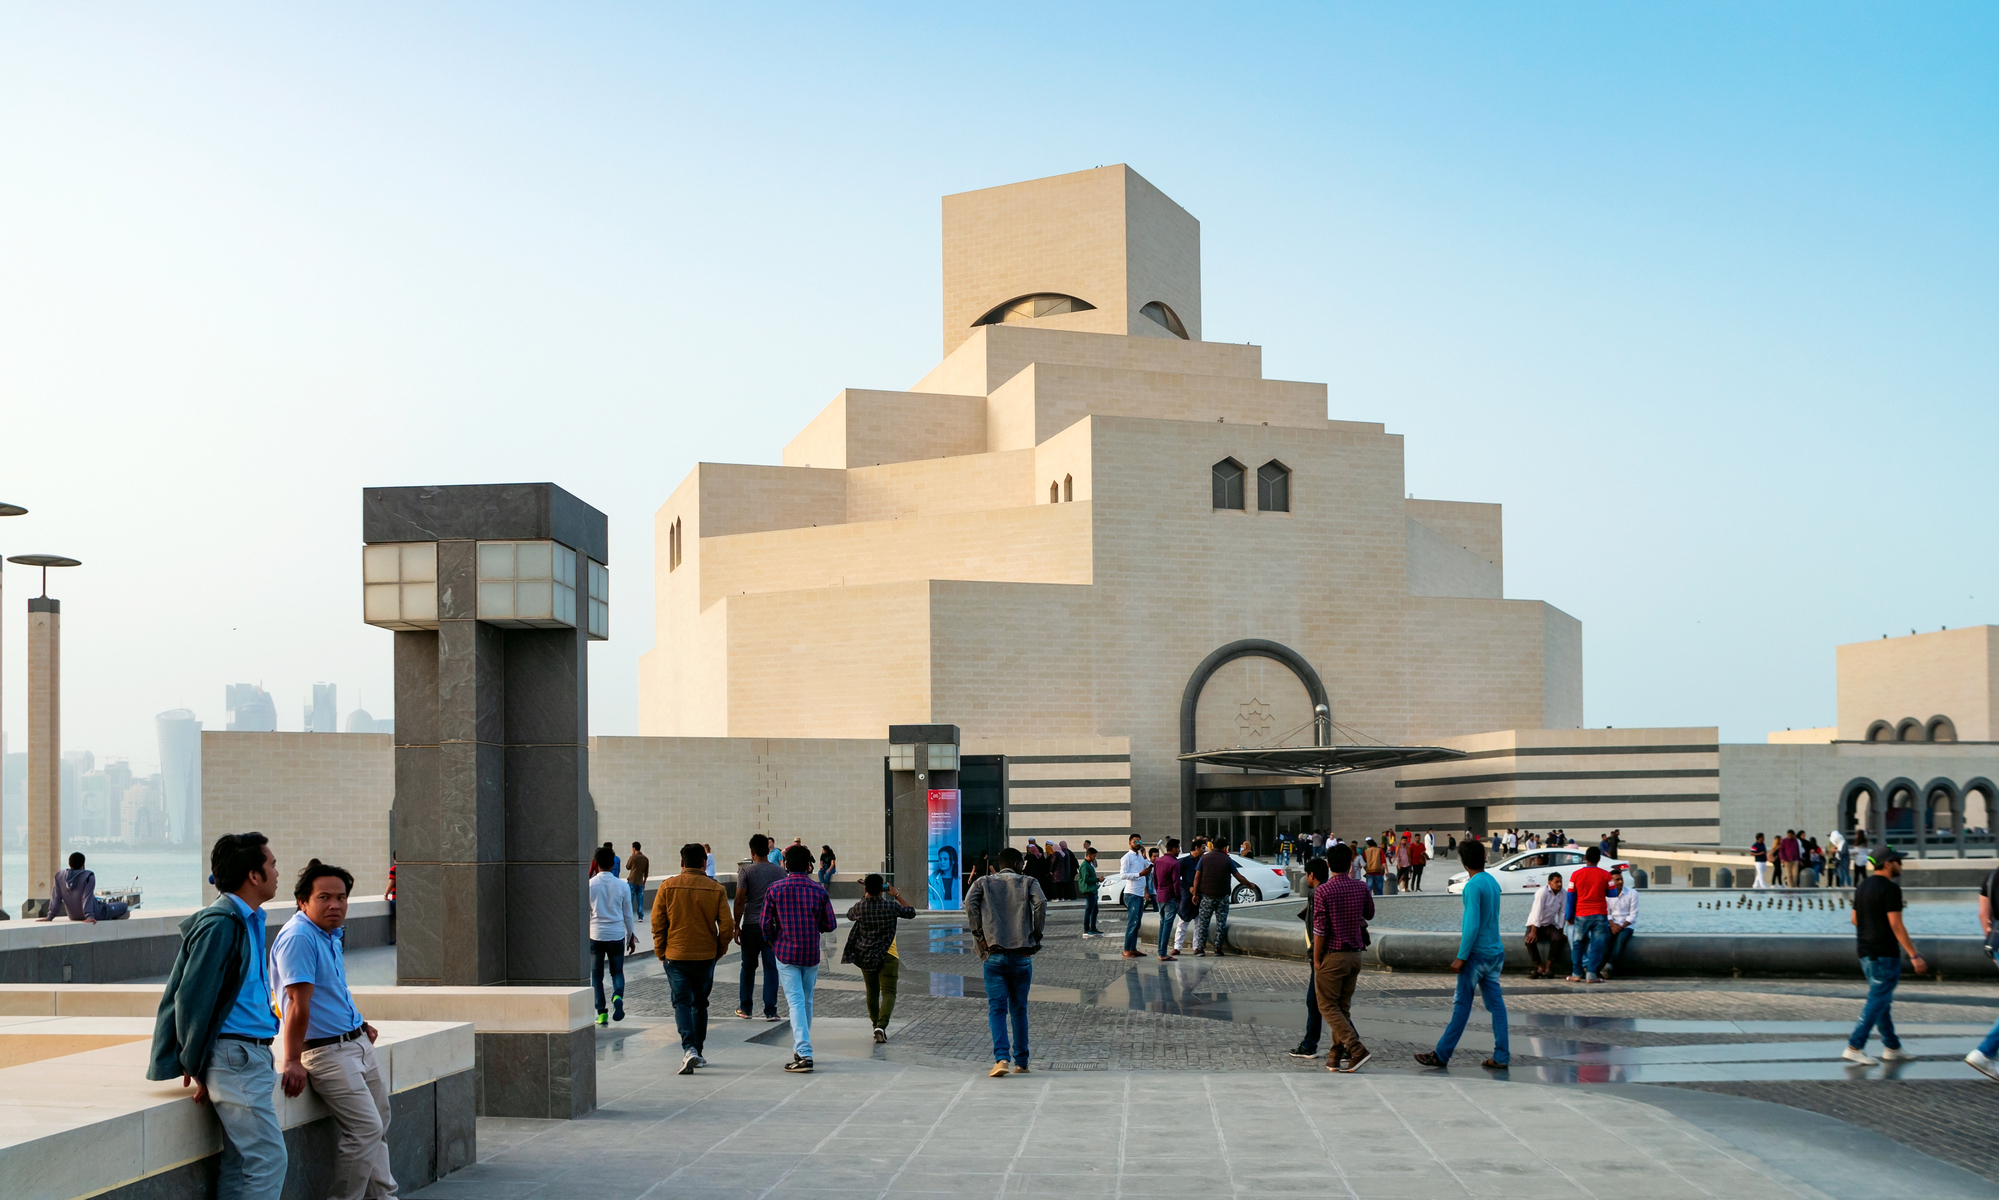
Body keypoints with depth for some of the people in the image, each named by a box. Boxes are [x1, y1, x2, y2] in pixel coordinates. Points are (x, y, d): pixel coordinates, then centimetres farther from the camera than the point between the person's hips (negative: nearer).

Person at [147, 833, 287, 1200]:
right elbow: (191, 1000, -15)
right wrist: (196, 1069, -9)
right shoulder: (220, 924, -15)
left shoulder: (249, 921, 15)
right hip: (234, 1057, -9)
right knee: (268, 1159, -10)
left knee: (240, 1163, 11)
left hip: (254, 1056, 9)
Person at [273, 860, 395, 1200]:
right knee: (366, 1129, -15)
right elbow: (298, 1004, -24)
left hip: (358, 1042, 10)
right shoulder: (298, 938, -19)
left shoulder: (333, 934, 11)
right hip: (326, 1051, -10)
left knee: (378, 1129, 15)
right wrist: (292, 1062, -26)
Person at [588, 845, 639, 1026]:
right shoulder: (622, 886, -2)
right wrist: (631, 937, 15)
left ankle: (602, 1013, 6)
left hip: (595, 935, -1)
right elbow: (628, 915, 4)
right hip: (617, 935, 1)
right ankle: (618, 996, -18)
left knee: (596, 975, 10)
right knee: (617, 972, 12)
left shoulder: (590, 885, -7)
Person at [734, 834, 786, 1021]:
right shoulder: (779, 871, 2)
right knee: (771, 968, 3)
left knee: (748, 967, 12)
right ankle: (770, 1011, 1)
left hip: (751, 925, -1)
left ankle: (745, 1008, 20)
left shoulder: (746, 871, -7)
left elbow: (740, 901, -10)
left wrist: (737, 925, -2)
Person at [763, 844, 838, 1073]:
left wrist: (773, 942, 15)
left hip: (786, 953, -2)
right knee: (807, 1001, 16)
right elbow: (830, 925, 0)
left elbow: (766, 925, -4)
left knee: (796, 1002, -5)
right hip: (811, 953, 2)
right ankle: (801, 1050, 25)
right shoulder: (818, 890, -1)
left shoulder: (775, 889, -5)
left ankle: (804, 1055, -17)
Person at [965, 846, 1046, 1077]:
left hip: (995, 954, 0)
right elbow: (1041, 903, -11)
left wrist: (978, 935, -4)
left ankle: (1001, 1057, -18)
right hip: (1022, 954, 0)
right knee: (1019, 1010, 11)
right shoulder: (1028, 882, 8)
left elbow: (970, 903, -8)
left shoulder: (984, 883, 11)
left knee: (997, 1008, -1)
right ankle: (1021, 1062, 15)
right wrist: (1036, 935, -3)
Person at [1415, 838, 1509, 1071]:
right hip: (1496, 952, 8)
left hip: (1478, 953, -8)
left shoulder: (1473, 886, -17)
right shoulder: (1493, 881, 10)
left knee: (1462, 1005, -2)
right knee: (1495, 1004, 7)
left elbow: (1472, 925, -21)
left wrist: (1461, 957, -17)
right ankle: (1501, 1057, 6)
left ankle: (1442, 1055, 4)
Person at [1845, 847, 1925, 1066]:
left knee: (1882, 1000, 16)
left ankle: (1892, 1048, 22)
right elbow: (1896, 925, -21)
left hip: (1866, 952, 9)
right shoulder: (1890, 889, -16)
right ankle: (1854, 1048, -8)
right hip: (1885, 953, -9)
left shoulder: (1862, 886, 11)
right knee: (1877, 1002, -5)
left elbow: (1855, 919, 17)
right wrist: (1914, 955, -20)